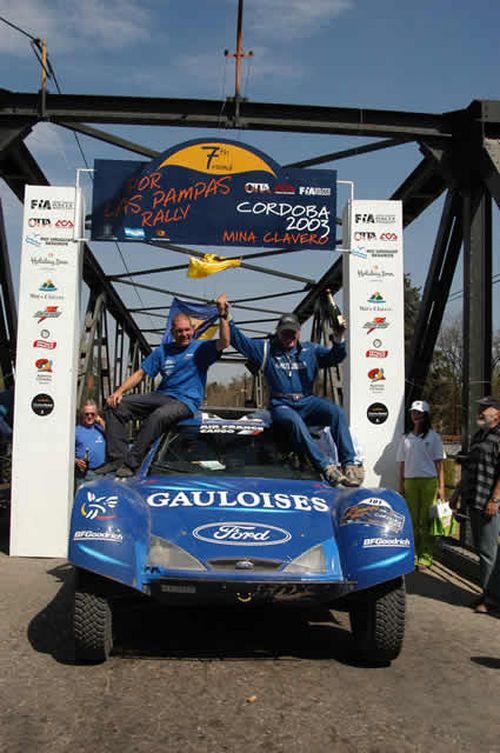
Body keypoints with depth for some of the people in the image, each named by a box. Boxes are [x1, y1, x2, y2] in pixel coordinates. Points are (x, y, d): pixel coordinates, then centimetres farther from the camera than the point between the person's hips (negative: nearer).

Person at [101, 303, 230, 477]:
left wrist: (222, 316, -26)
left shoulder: (201, 348, 5)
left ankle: (131, 463, -30)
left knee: (158, 416, -38)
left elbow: (224, 343, -15)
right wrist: (119, 391, 0)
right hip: (161, 396, 6)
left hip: (186, 401, -6)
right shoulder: (163, 350, 16)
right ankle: (118, 458, -16)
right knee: (115, 406, -8)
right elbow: (140, 373, 14)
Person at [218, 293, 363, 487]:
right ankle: (326, 467, -44)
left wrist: (339, 338, -14)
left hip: (307, 403, 2)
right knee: (295, 422, -38)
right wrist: (226, 316, 2)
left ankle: (349, 464, -32)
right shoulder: (266, 349, 15)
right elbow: (238, 340, 12)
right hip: (281, 406, -2)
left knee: (336, 412, -28)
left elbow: (335, 357, 5)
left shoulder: (310, 350, 17)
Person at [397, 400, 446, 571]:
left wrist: (441, 487, -4)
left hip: (429, 481, -3)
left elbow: (439, 463, 3)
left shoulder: (433, 437, 4)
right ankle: (411, 555, 10)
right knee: (412, 520, 3)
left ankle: (424, 558, 1)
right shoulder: (406, 438, 13)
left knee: (426, 521, -3)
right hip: (410, 481, 3)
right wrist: (401, 486, 8)